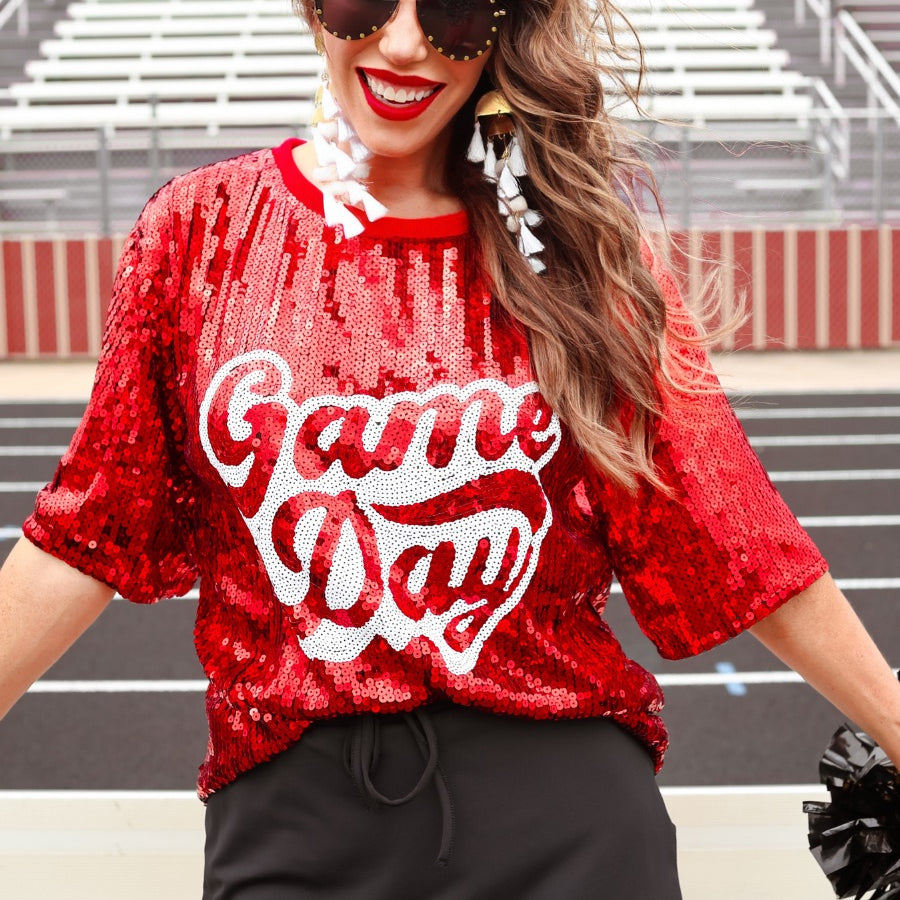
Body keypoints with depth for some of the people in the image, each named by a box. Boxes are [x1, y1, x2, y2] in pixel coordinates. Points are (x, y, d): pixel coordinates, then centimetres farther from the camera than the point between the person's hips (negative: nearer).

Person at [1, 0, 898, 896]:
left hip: (565, 816, 0)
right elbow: (92, 530, 3)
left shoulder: (578, 241, 0)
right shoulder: (202, 227, 2)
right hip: (290, 820, 1)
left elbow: (737, 542, 1)